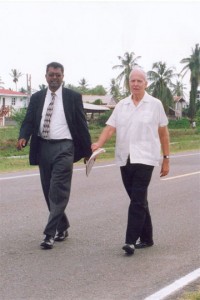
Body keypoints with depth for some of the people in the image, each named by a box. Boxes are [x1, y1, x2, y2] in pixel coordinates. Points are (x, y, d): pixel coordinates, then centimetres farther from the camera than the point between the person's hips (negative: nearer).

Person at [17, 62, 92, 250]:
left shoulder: (73, 97, 2)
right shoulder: (37, 98, 10)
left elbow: (81, 124, 3)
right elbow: (29, 121, 3)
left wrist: (87, 150, 2)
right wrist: (23, 137, -18)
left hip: (63, 147, -4)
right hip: (43, 148, 4)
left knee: (58, 192, -11)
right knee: (49, 192, 10)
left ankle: (50, 233, -10)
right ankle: (62, 227, 26)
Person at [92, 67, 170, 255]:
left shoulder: (155, 104, 1)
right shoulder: (121, 105, 9)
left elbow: (163, 133, 5)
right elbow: (110, 128, 0)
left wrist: (166, 159, 4)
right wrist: (98, 144, -18)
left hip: (145, 159, -4)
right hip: (125, 160, 4)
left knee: (137, 200, -11)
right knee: (138, 200, 12)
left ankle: (131, 241, -11)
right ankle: (146, 238, 22)